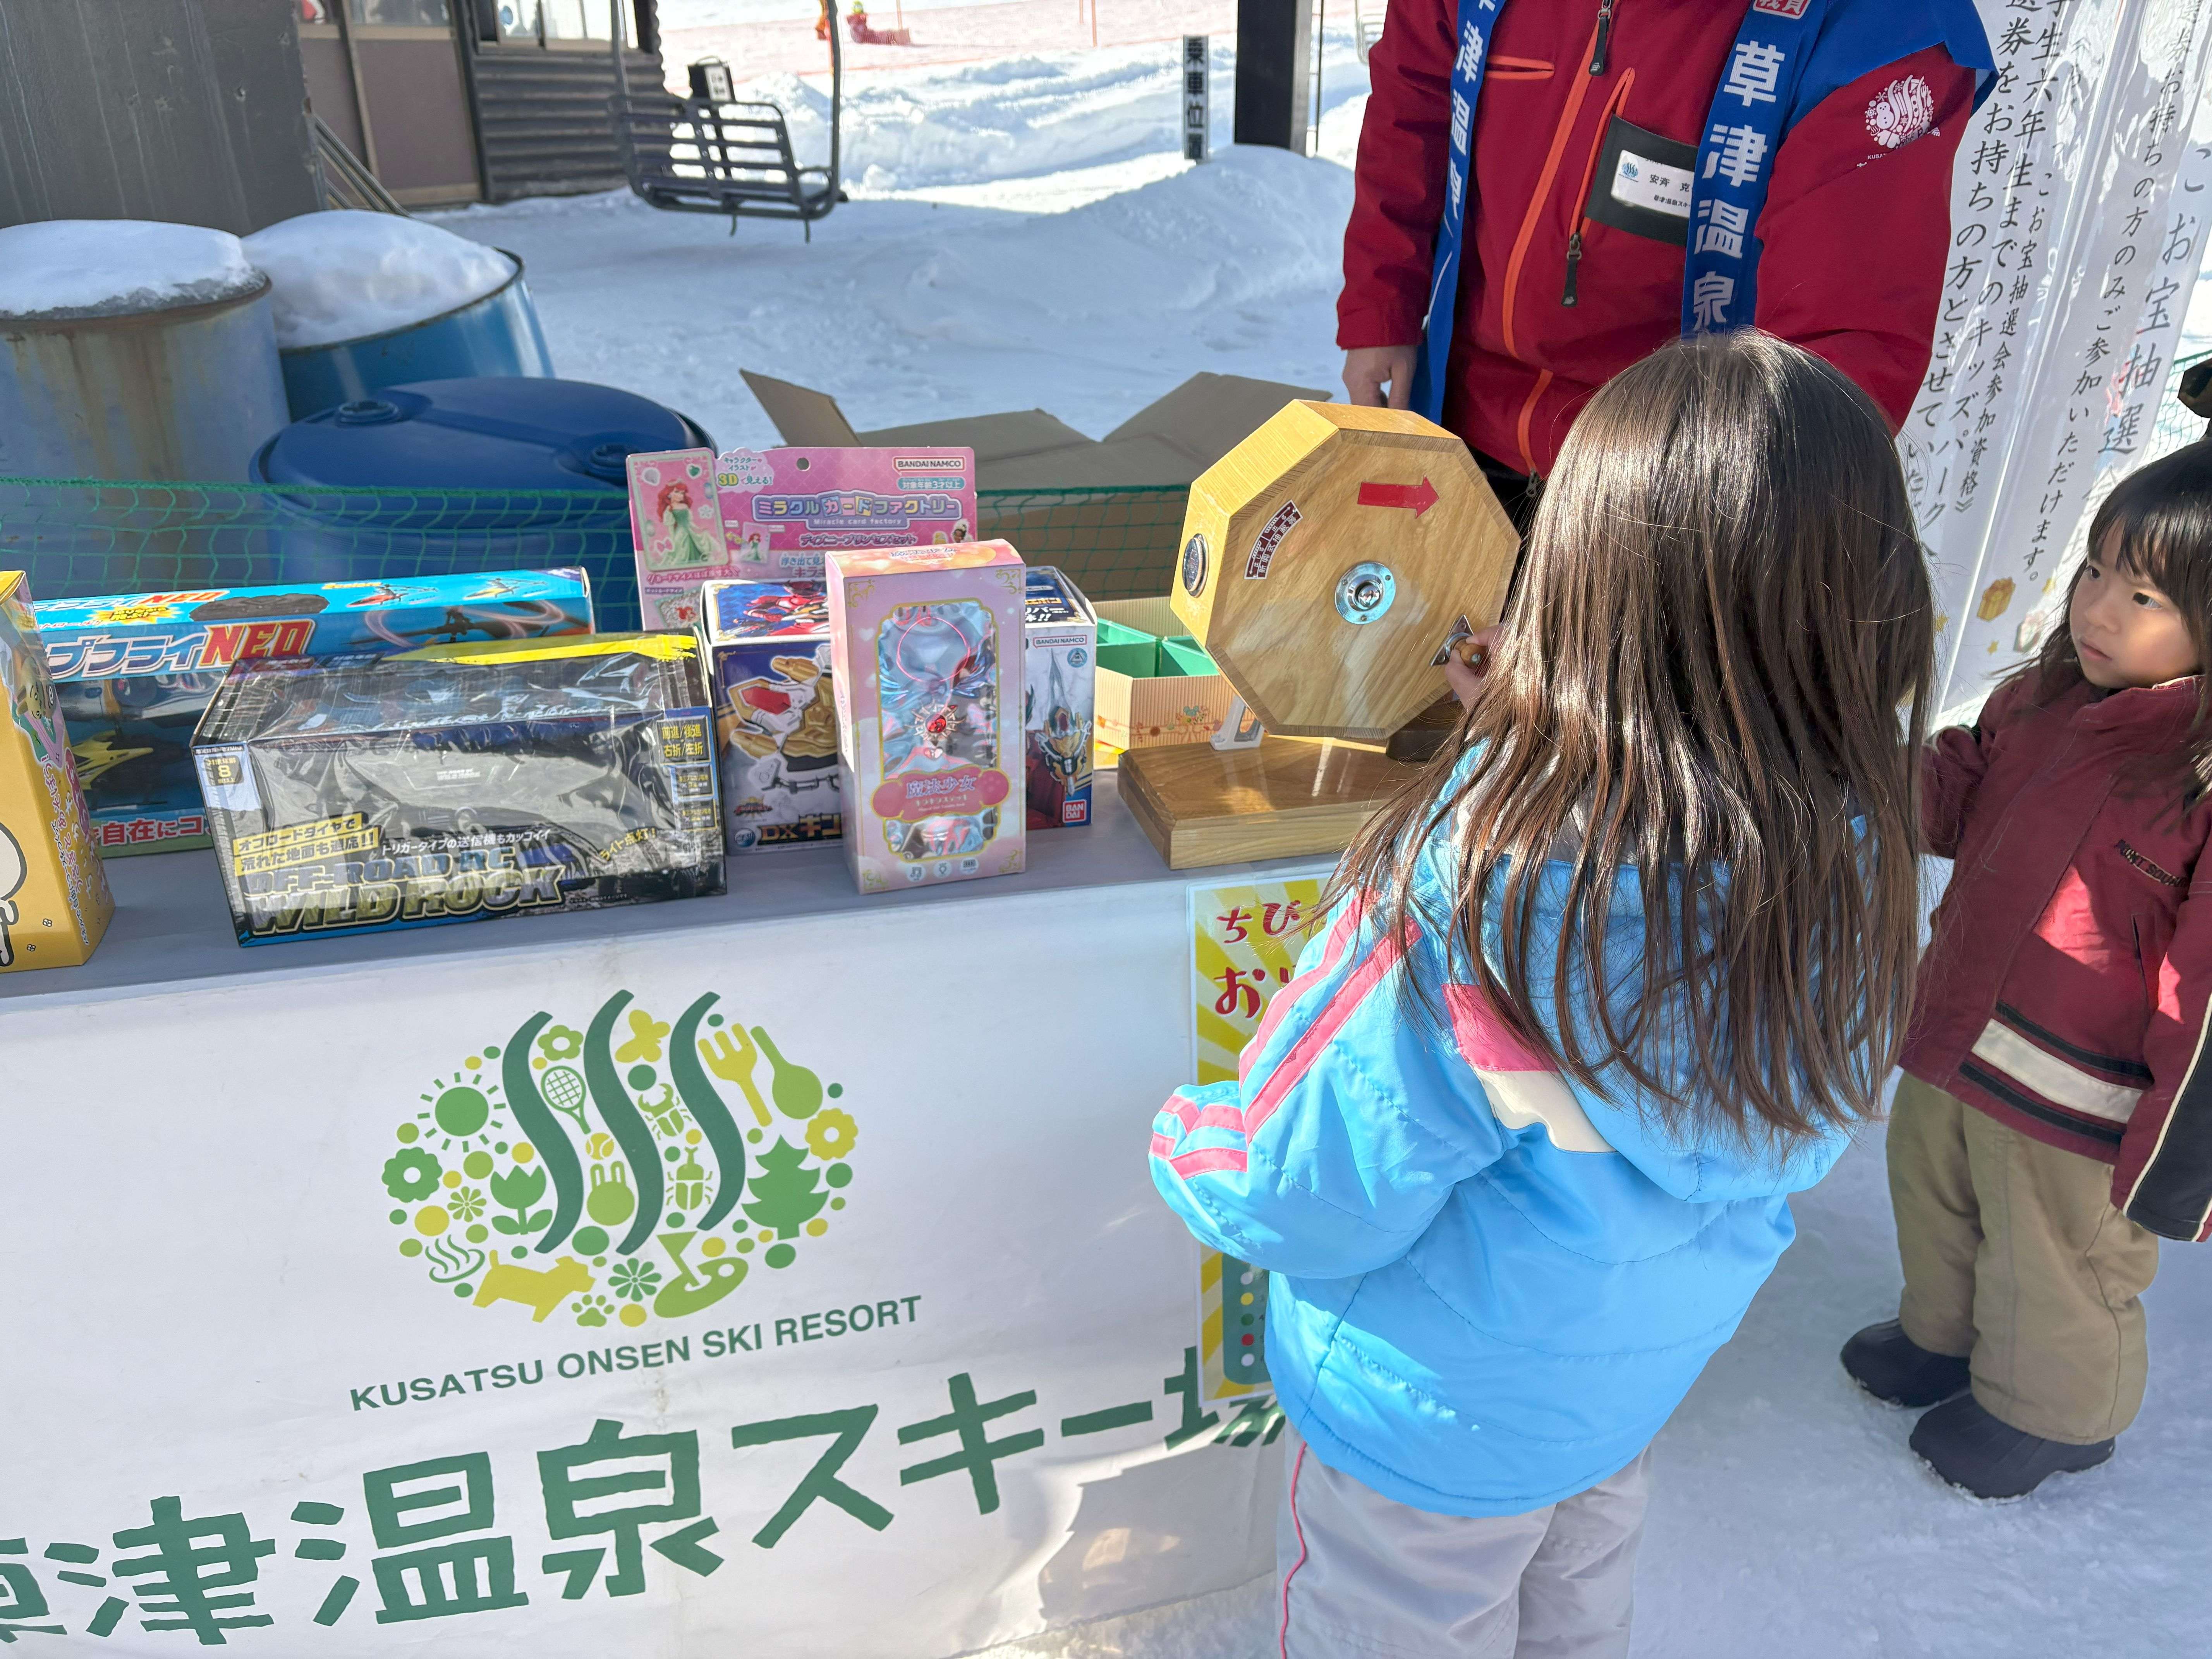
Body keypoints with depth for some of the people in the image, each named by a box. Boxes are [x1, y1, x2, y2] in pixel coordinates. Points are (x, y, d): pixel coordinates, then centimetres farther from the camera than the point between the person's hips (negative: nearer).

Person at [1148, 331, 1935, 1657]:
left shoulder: (1485, 889, -38)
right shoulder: (1857, 858, -18)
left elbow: (1311, 1189, -28)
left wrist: (1193, 1149, -5)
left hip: (1440, 1409, -5)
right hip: (1647, 1375, 5)